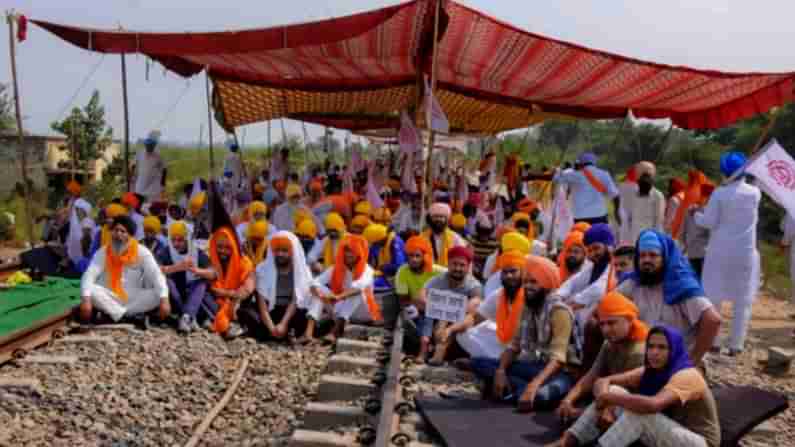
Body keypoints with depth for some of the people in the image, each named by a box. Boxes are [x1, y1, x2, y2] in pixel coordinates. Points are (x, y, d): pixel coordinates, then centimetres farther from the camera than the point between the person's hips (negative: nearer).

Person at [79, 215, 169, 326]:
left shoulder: (142, 252, -7)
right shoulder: (103, 252, -4)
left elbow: (157, 276, -16)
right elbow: (89, 275, -15)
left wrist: (164, 300, -31)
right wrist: (86, 300, -34)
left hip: (133, 299, 0)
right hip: (110, 299, 0)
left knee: (157, 295, -27)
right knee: (91, 290, -29)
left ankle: (109, 315, -26)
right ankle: (132, 318, -30)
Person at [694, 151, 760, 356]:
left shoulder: (719, 193, -10)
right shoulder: (755, 192, -1)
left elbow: (710, 222, -9)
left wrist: (696, 215, 8)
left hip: (720, 251, -1)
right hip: (745, 252, 1)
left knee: (714, 296, 9)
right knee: (742, 299, 7)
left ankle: (712, 340, 13)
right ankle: (736, 344, 6)